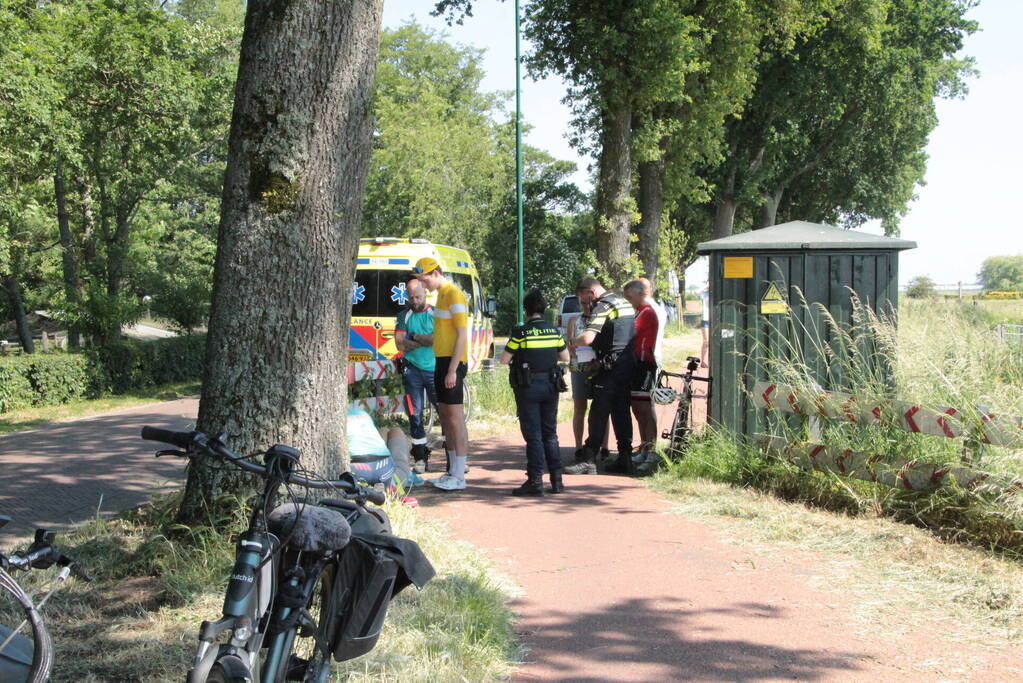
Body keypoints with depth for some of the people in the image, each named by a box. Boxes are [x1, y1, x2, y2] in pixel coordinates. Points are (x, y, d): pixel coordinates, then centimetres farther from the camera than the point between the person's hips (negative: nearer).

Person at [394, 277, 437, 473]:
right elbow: (400, 344, -1)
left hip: (434, 370, -2)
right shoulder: (404, 316, 11)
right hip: (413, 370, 2)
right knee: (415, 414, 2)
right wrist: (426, 340, -6)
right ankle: (420, 457, 9)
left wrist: (414, 337, -9)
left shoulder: (436, 313, 6)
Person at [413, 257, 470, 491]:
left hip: (453, 362, -10)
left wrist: (452, 370, -21)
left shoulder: (454, 295, -13)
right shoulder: (442, 294, 18)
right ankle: (452, 472, 20)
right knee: (445, 417, 13)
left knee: (455, 417, -8)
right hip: (442, 360, 10)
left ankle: (459, 477, -6)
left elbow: (462, 335, -18)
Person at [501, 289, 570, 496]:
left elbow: (504, 360, -6)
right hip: (550, 386, 4)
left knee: (533, 435, -1)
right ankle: (556, 480, 12)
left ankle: (535, 480, -4)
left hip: (528, 388, -4)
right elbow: (565, 357, 14)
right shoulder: (554, 331, 3)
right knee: (550, 434, 12)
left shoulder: (520, 332, -11)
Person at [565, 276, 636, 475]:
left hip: (611, 368, -9)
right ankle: (625, 460, 12)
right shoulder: (625, 303, 16)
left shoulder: (603, 307, -13)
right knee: (621, 413, 12)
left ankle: (588, 460, -6)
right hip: (629, 366, 9)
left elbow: (587, 338, -26)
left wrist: (571, 343, -6)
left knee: (598, 414, -6)